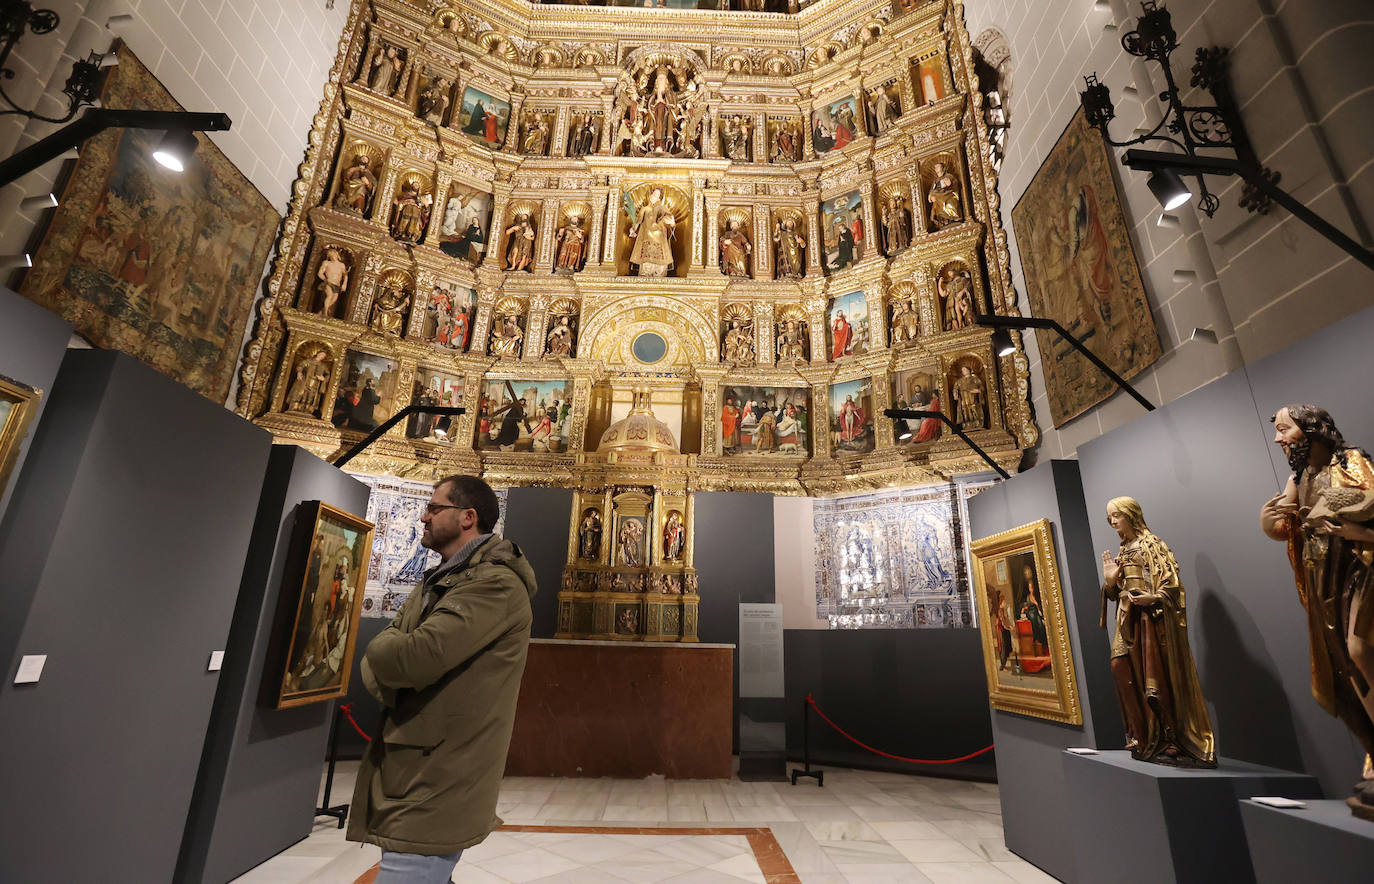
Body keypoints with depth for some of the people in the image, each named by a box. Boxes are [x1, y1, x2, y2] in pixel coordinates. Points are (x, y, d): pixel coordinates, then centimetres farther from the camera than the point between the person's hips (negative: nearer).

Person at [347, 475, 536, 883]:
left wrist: (384, 648, -6)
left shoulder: (496, 583, -20)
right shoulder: (437, 581, 12)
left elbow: (413, 656, -28)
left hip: (437, 789, -9)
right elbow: (376, 663, 8)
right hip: (405, 773, 9)